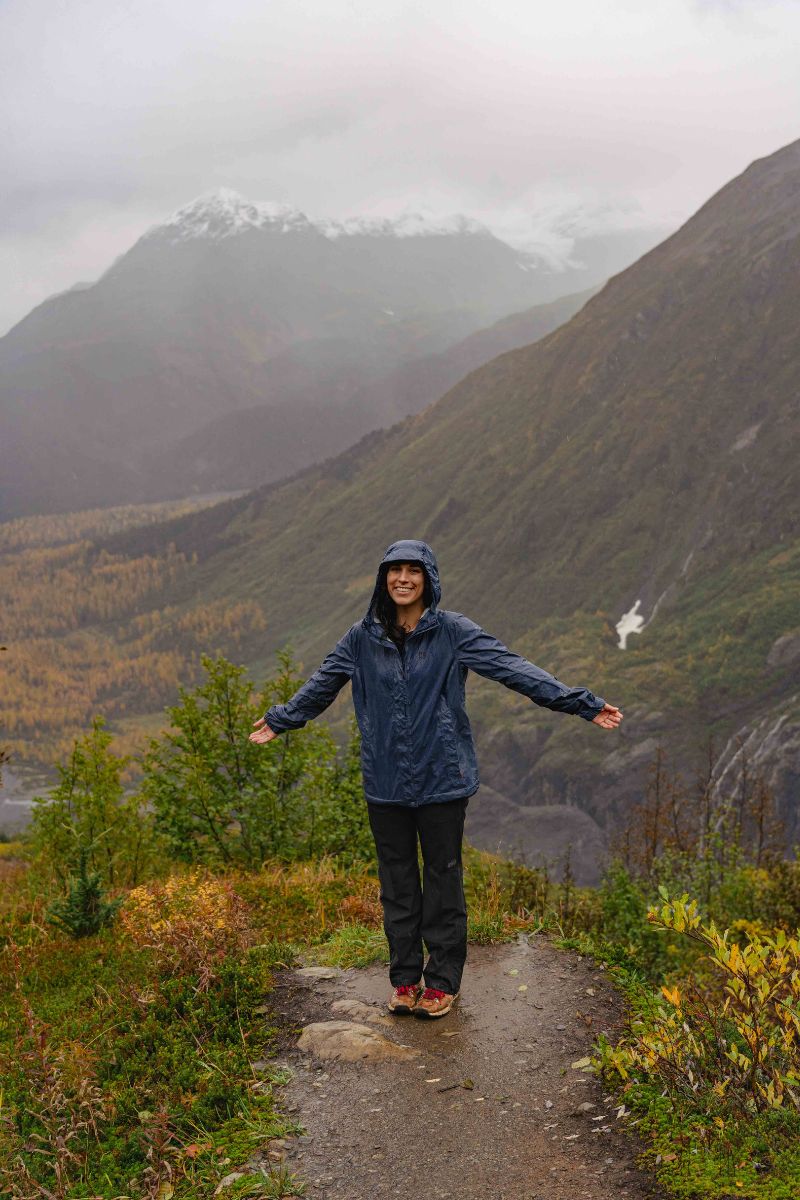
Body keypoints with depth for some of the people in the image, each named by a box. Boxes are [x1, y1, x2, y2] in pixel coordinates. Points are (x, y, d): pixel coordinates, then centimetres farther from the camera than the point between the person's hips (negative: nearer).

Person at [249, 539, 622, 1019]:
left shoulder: (454, 632, -6)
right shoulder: (363, 637, 4)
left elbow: (515, 669, -11)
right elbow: (322, 686, 19)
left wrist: (582, 703, -16)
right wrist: (280, 719, 29)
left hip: (441, 780, -3)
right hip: (385, 784, 3)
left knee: (444, 879, 6)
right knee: (397, 881, 11)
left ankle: (443, 981, 19)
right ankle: (405, 978, 24)